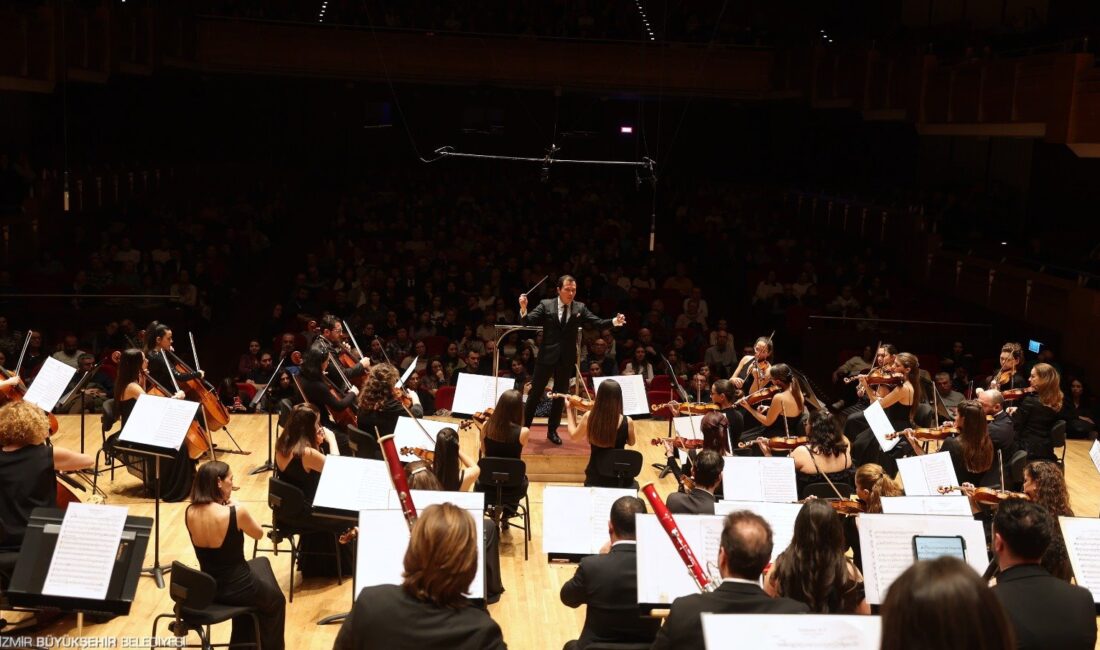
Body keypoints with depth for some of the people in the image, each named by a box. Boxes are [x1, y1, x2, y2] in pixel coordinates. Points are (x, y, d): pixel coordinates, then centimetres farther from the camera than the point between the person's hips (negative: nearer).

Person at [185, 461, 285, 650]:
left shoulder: (190, 512, -9)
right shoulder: (236, 512, -25)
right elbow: (258, 533, -5)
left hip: (206, 588, 6)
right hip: (235, 588, -6)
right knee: (276, 601, 26)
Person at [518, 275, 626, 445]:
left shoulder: (580, 308, 2)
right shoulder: (546, 305, -4)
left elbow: (597, 322, -5)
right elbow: (527, 322, -9)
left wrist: (613, 321, -23)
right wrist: (523, 309, -30)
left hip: (566, 359, 2)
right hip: (547, 356, -2)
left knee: (560, 395, 10)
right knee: (535, 393, 6)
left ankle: (552, 431, 22)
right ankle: (524, 427, 20)